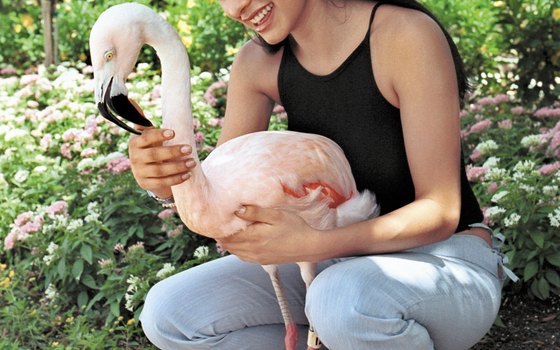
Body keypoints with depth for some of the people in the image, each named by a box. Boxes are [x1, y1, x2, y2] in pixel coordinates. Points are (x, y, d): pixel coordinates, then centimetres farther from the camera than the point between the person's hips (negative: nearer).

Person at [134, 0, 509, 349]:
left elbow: (440, 212, -22)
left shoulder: (407, 34, -22)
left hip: (445, 259, -5)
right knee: (168, 314, -7)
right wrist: (168, 179, -27)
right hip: (343, 261, 6)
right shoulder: (258, 63, -4)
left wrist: (313, 245, -35)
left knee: (343, 296, -39)